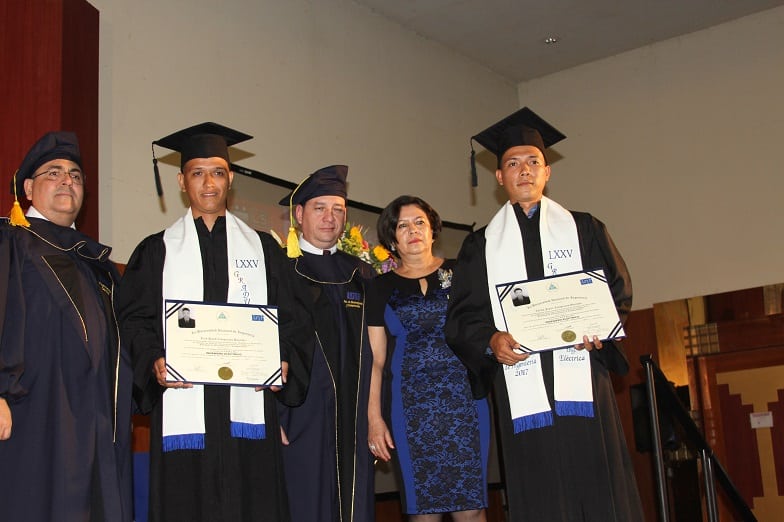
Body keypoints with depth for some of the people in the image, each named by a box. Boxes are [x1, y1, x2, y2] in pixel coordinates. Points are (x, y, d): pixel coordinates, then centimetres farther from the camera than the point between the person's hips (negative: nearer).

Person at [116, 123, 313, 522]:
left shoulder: (263, 249, 15)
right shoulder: (157, 251, 13)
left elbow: (294, 320, 10)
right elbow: (134, 320, 5)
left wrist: (284, 362, -8)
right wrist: (154, 362, -13)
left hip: (248, 411, 1)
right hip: (182, 411, 0)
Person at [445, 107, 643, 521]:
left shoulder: (584, 229, 15)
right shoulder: (481, 245, 15)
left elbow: (619, 289, 8)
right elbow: (462, 317, 9)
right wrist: (491, 340, -12)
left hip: (582, 387, 0)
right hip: (522, 395, 0)